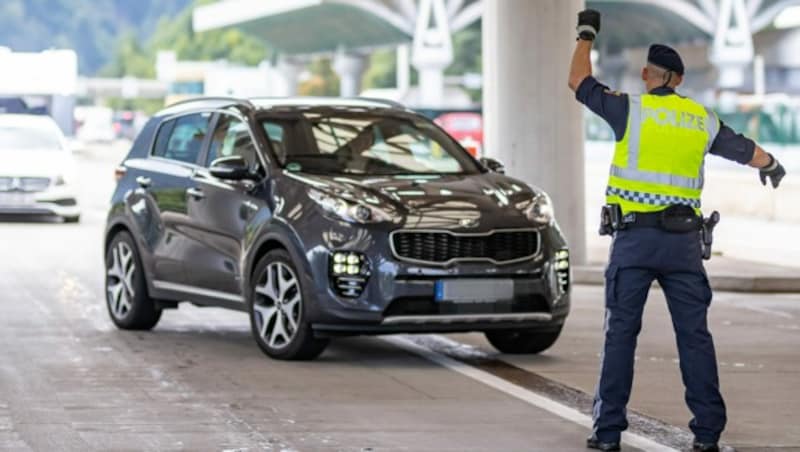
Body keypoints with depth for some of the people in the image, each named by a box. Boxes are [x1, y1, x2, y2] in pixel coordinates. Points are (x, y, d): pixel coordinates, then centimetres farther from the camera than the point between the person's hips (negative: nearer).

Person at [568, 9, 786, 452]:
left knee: (621, 332, 2)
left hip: (635, 236, -2)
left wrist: (586, 34, 27)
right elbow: (748, 151, 24)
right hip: (683, 240, 3)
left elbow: (579, 82, 11)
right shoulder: (703, 120, 9)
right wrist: (771, 165, 48)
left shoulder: (631, 109, -2)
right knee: (694, 334, 5)